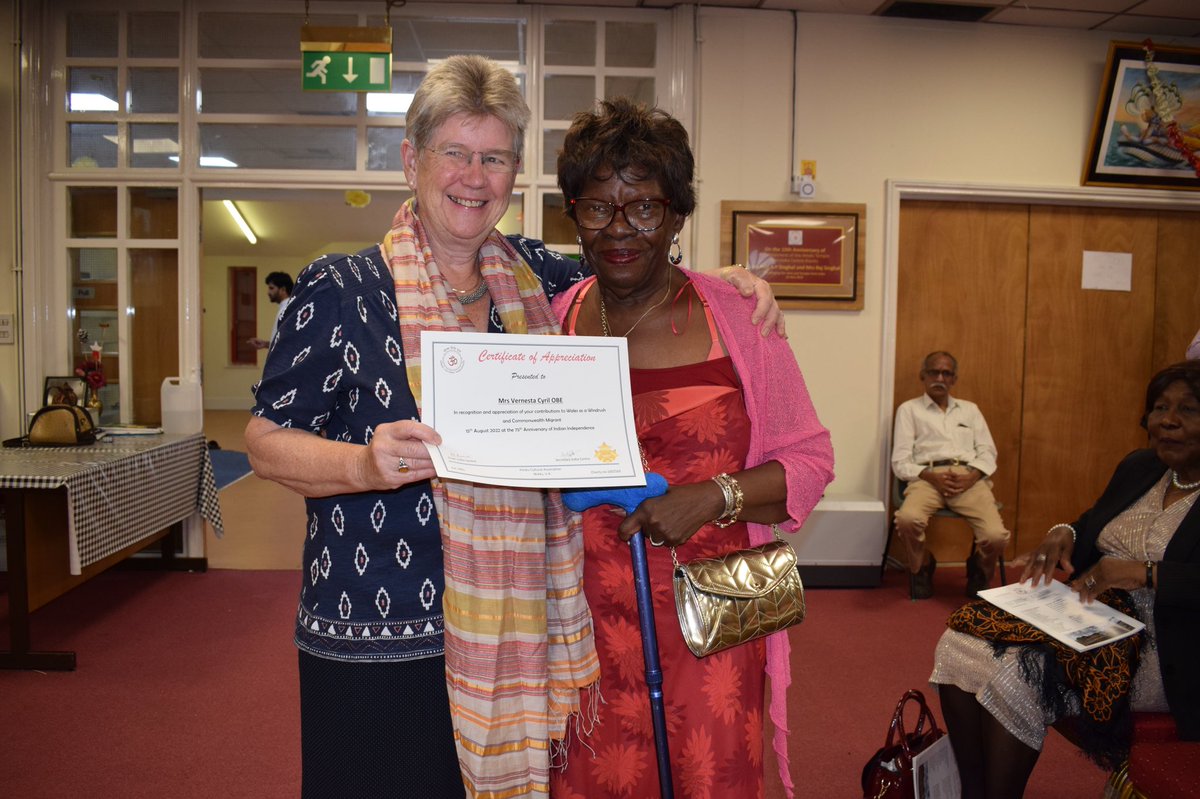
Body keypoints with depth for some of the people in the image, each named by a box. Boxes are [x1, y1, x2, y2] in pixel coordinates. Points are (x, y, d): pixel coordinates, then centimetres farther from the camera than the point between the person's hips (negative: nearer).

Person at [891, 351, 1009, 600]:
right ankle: (921, 568, -2)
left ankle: (979, 572, 12)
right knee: (907, 519, -36)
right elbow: (900, 462, 7)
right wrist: (931, 477, -12)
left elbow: (988, 452, 17)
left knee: (997, 536, -26)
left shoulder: (970, 409, 28)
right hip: (928, 477, -2)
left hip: (970, 478, 2)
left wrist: (971, 476, -5)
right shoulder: (909, 409, 17)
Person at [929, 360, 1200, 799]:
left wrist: (1145, 572, -27)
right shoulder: (1139, 467, 13)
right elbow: (1096, 524, 22)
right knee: (961, 643, -14)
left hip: (1162, 652, -7)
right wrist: (1064, 532, 1)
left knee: (1017, 676, -29)